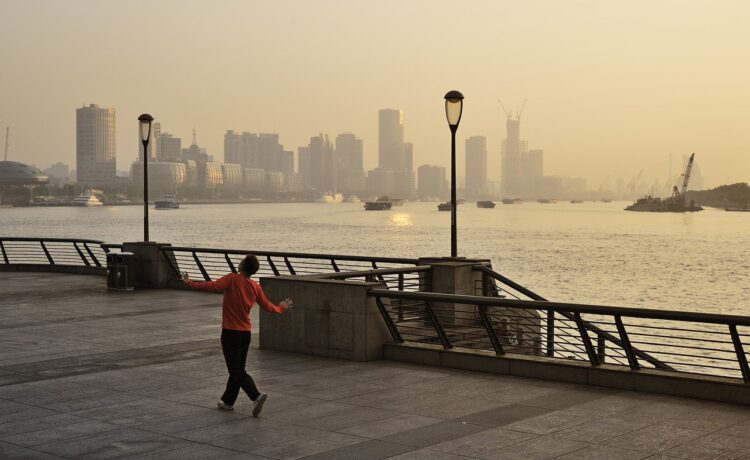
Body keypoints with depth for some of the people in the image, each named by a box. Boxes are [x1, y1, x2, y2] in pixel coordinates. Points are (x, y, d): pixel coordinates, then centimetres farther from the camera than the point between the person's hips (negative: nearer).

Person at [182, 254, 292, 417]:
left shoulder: (232, 279, -14)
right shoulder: (255, 287, 3)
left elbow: (213, 286, -26)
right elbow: (267, 306, 12)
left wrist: (190, 283, -19)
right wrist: (280, 308, 33)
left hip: (230, 332, -6)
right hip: (246, 332, 6)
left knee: (237, 370, -5)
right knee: (237, 368, 17)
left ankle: (256, 396, -23)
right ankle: (228, 401, 27)